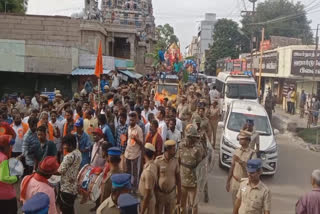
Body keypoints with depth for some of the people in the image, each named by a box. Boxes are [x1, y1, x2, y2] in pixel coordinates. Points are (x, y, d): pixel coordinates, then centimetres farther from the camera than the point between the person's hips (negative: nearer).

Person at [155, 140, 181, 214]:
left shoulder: (175, 161, -7)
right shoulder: (158, 161, -18)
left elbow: (178, 178, 1)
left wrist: (179, 194, 3)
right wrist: (154, 195, -9)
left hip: (171, 193, 3)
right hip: (160, 193, -3)